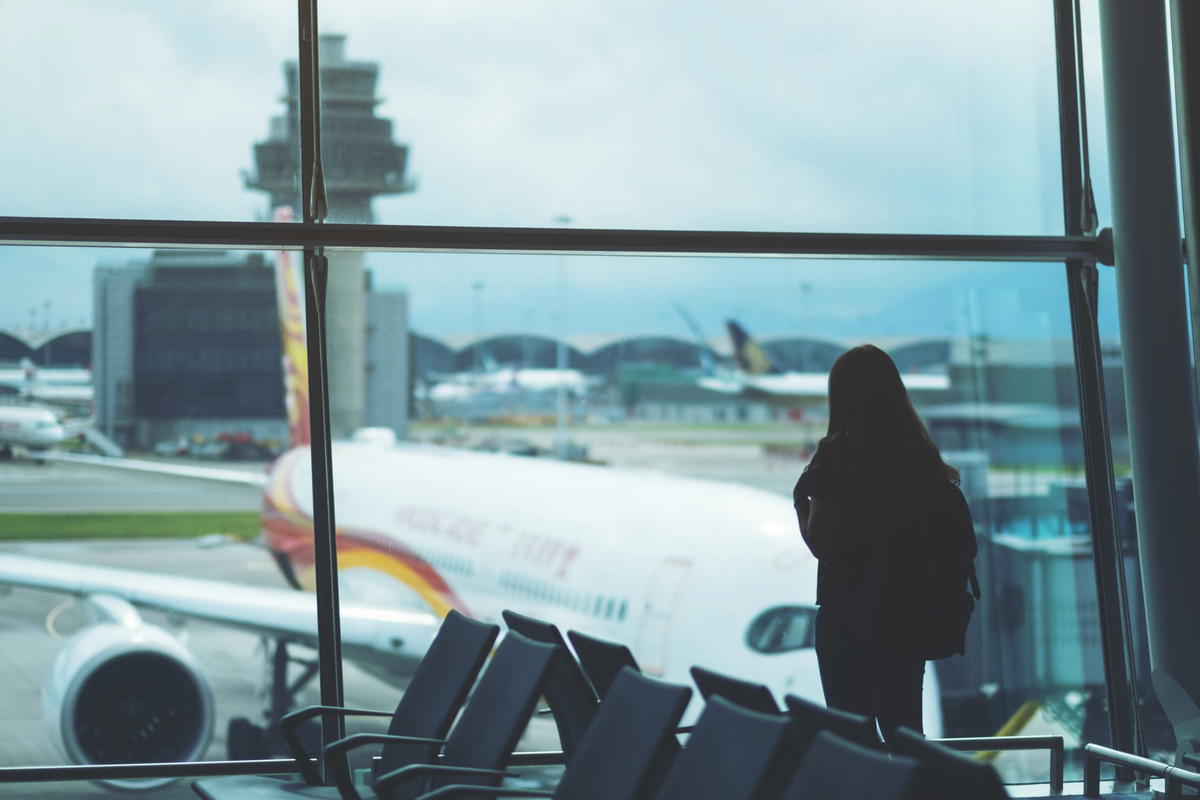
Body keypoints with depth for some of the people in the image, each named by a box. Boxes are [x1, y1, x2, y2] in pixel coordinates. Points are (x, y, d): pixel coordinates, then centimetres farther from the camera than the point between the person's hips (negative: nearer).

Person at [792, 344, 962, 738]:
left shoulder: (836, 457, -13)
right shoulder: (922, 456, 3)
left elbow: (820, 542, -15)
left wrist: (800, 504, 2)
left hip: (847, 617, -5)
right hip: (909, 613, 5)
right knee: (904, 727, 14)